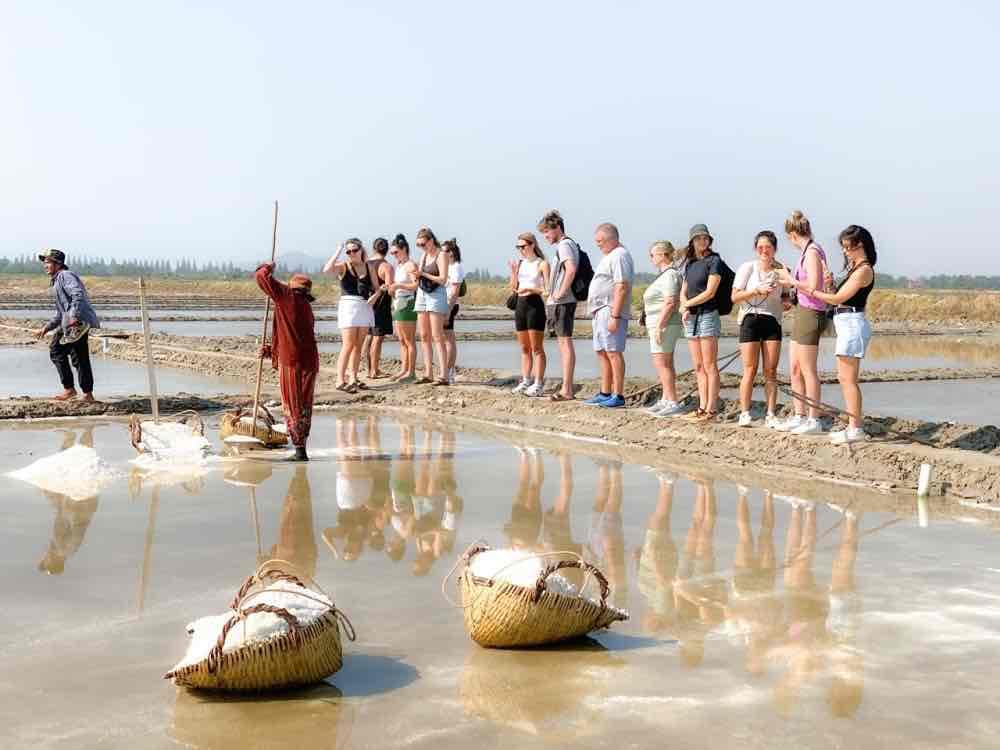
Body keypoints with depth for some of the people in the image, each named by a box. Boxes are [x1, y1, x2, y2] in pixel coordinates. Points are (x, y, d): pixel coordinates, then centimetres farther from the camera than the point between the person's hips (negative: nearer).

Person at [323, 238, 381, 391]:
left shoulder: (368, 268, 11)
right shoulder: (343, 266, 1)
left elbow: (377, 288, 15)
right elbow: (327, 270, -19)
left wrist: (374, 297, -6)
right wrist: (338, 252, -13)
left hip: (365, 307, 4)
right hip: (348, 305, -4)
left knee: (358, 345, 8)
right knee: (348, 345, -11)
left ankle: (353, 378, 14)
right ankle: (340, 380, -12)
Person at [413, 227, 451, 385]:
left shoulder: (441, 255, -8)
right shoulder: (424, 255, 14)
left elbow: (443, 279, -15)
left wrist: (423, 274, -15)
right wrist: (416, 275, -3)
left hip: (436, 294, -8)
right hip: (422, 294, 8)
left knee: (437, 337, -12)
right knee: (424, 336, 5)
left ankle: (444, 376, -12)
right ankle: (428, 374, 8)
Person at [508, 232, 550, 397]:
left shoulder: (542, 264, -5)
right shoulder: (520, 263, 12)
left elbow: (548, 290, -10)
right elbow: (513, 288, 12)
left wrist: (532, 289, -22)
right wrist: (513, 271, 0)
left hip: (535, 304, -7)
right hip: (521, 305, 7)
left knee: (537, 348, -4)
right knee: (524, 348, 11)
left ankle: (538, 383, -2)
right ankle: (526, 381, 17)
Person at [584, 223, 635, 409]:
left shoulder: (619, 256, -13)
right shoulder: (609, 256, 20)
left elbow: (622, 287, -21)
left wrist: (615, 316, -25)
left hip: (610, 312, -11)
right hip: (600, 311, 11)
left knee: (613, 352, -9)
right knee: (602, 353, 13)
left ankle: (618, 396, -7)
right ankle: (605, 394, 20)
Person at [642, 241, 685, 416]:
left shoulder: (670, 275, -15)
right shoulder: (665, 274, 17)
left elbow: (670, 303, -23)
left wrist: (659, 326, -23)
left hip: (664, 325, -11)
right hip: (660, 325, 11)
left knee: (661, 363, -10)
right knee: (665, 364, 13)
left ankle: (673, 402, -11)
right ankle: (665, 400, 18)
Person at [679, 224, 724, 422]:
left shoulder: (714, 261, -4)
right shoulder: (690, 264, 17)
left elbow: (710, 292, -11)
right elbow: (683, 292, 17)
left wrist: (687, 305, -4)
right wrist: (685, 309, -3)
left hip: (708, 315, -7)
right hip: (691, 318, 7)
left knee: (710, 366, -7)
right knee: (698, 368, 7)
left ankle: (711, 409, -6)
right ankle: (702, 407, 10)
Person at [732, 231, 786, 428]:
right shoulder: (747, 268, 1)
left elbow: (785, 300, 21)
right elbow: (735, 297, -4)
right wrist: (757, 290, -15)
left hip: (773, 321, 3)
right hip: (751, 320, -3)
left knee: (771, 371, 1)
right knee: (750, 369, -6)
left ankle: (770, 415, 4)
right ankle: (744, 413, 0)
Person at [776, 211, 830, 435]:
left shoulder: (812, 251, -14)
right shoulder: (807, 251, 13)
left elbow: (813, 287, -21)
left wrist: (791, 280, -9)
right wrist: (789, 282, 28)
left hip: (811, 313, -10)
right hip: (802, 313, 10)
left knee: (808, 370, -3)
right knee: (795, 369, 13)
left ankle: (814, 420, 4)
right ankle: (799, 416, 21)